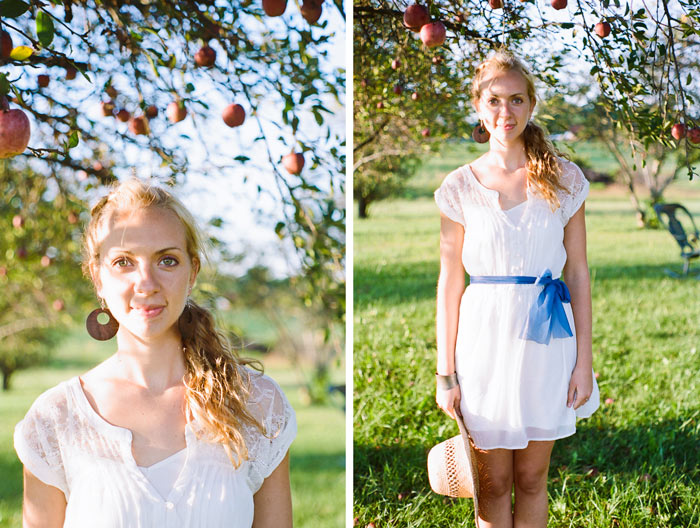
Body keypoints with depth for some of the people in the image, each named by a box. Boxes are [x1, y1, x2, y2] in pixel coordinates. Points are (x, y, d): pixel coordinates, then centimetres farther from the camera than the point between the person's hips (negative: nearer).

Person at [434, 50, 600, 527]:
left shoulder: (564, 179, 2)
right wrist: (446, 372, -1)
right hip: (485, 337, 0)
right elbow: (450, 280, 2)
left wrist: (584, 361, 0)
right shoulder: (461, 187, 0)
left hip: (546, 336, 1)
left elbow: (578, 273, 4)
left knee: (531, 478, 11)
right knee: (493, 483, 7)